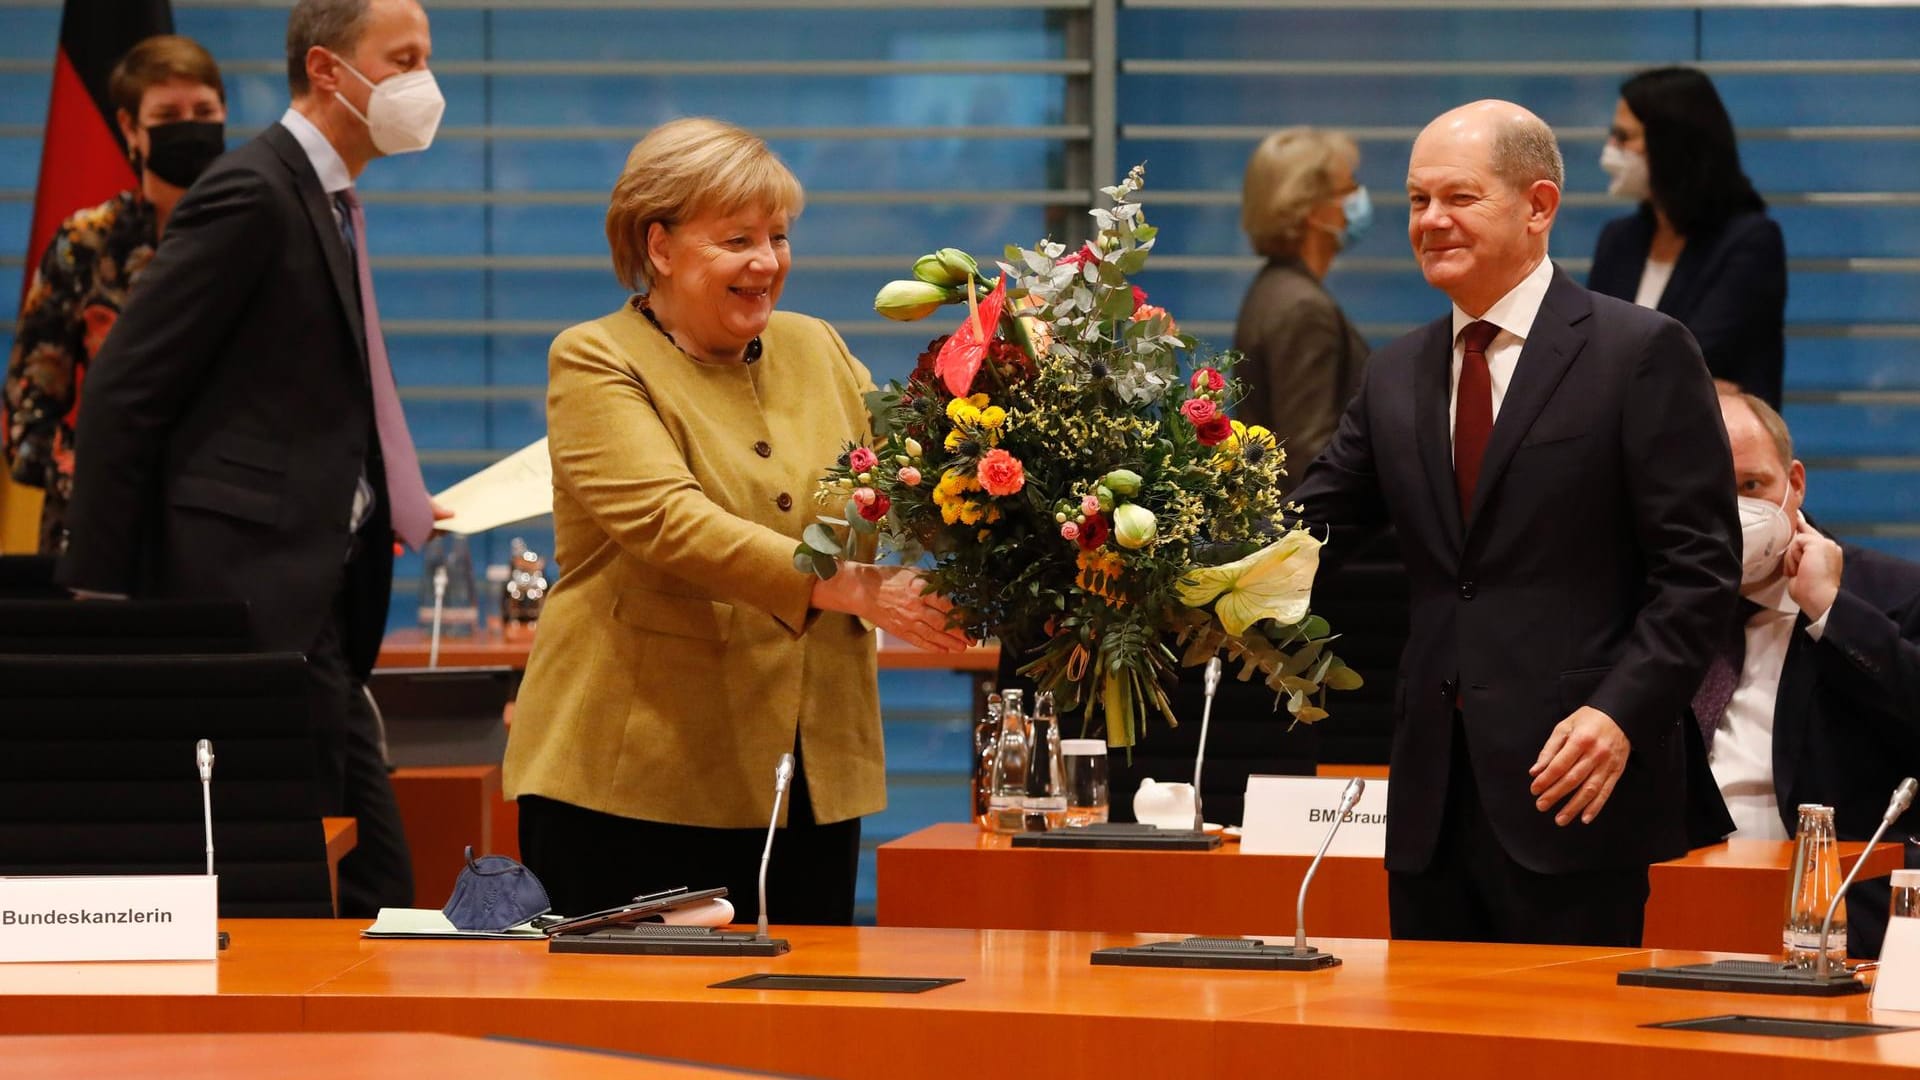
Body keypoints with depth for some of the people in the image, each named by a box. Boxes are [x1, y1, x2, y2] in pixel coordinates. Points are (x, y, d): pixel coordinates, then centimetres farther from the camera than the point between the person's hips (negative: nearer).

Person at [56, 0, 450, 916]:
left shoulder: (327, 204, 19)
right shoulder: (254, 193, -11)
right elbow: (126, 389, -13)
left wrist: (391, 509, 16)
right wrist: (98, 588, -14)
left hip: (313, 607, 10)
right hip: (251, 595, -10)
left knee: (373, 890, 7)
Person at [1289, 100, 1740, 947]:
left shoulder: (1641, 353, -3)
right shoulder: (1397, 375, 16)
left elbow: (1699, 565, -7)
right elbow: (1310, 530, 13)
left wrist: (1621, 711, -18)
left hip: (1573, 789, -6)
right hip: (1434, 798, 6)